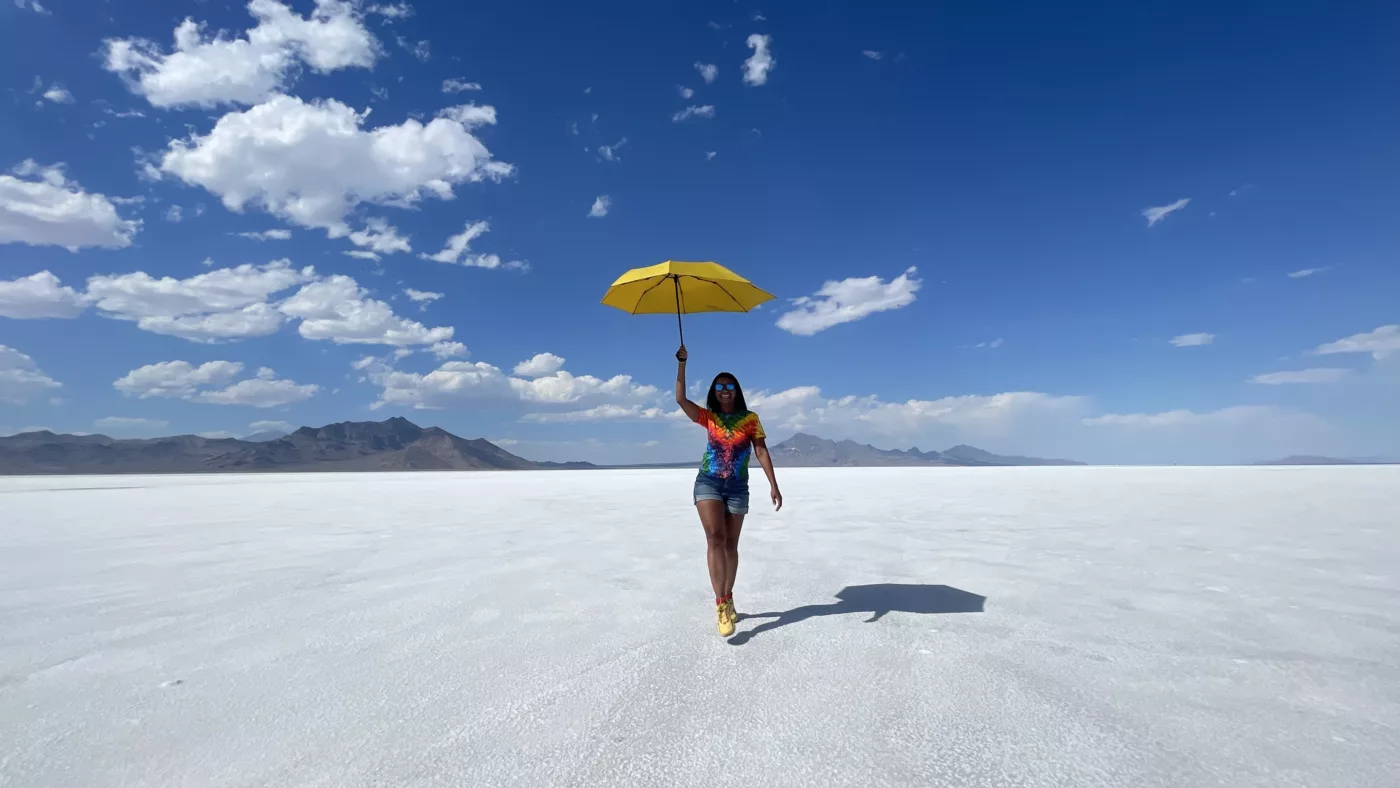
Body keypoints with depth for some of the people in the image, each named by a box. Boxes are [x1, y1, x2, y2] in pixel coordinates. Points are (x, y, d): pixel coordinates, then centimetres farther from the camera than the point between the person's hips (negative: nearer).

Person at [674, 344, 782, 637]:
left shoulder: (750, 419, 1)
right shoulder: (708, 417, 3)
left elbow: (761, 451, -3)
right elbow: (681, 399, -9)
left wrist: (773, 485, -10)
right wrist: (681, 363, -14)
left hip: (737, 487, 1)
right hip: (708, 483, -1)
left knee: (731, 544, 9)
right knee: (715, 538, -17)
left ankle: (727, 600, 25)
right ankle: (722, 604, -17)